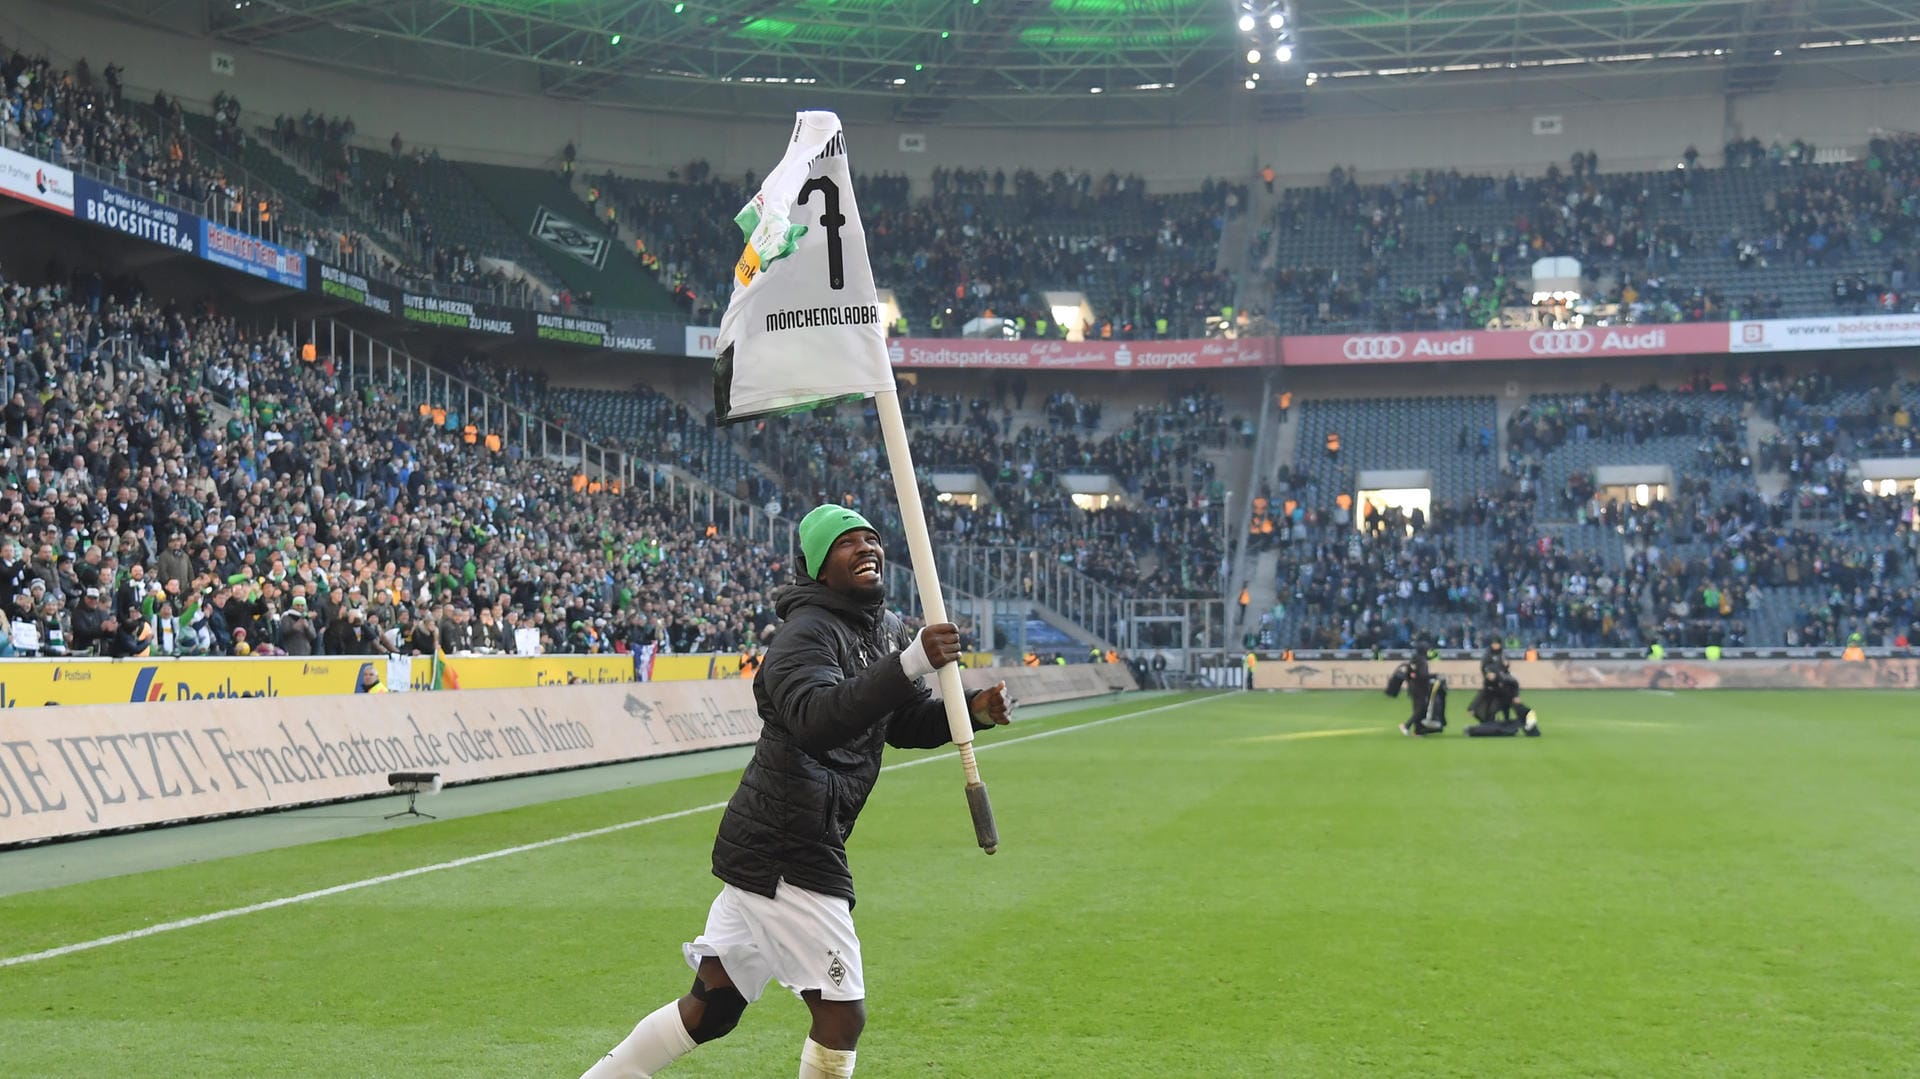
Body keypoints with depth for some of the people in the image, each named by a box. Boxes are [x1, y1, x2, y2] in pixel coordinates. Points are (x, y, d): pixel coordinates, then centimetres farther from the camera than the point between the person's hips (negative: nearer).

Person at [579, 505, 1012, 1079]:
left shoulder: (888, 630, 14)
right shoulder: (808, 633, -15)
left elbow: (908, 724, 22)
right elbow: (817, 719, -34)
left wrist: (973, 710, 3)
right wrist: (909, 664, -43)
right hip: (788, 853, -9)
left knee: (710, 1008, 16)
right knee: (842, 1015, -4)